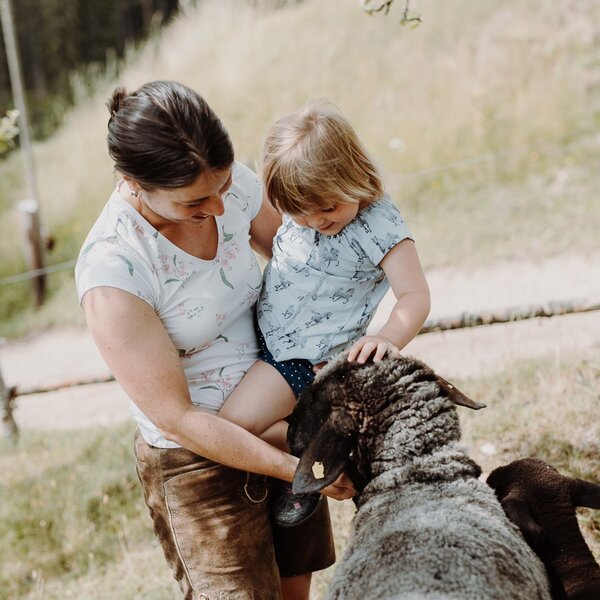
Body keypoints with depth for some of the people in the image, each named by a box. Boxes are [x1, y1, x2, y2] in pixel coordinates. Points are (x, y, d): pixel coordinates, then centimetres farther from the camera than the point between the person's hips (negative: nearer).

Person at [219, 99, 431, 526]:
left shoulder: (380, 227, -22)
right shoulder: (306, 208, -2)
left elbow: (415, 296, -26)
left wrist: (388, 339, -42)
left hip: (305, 355, -8)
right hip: (263, 333, 9)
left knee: (235, 424, -17)